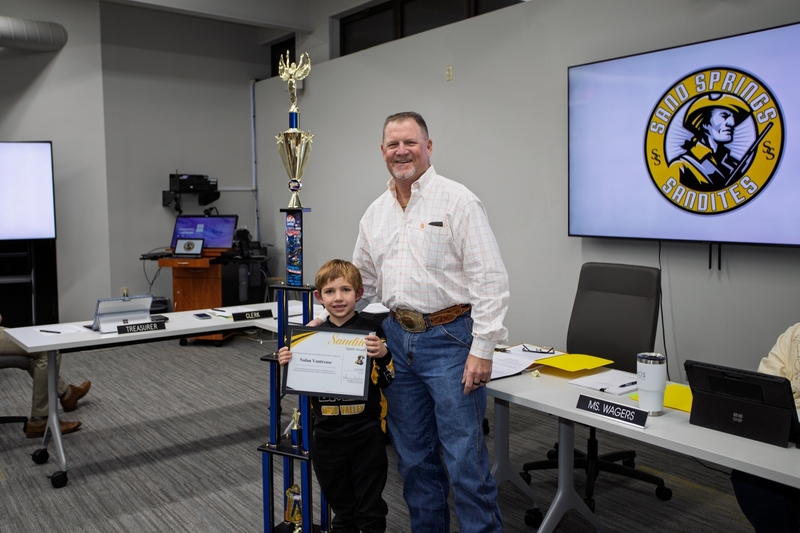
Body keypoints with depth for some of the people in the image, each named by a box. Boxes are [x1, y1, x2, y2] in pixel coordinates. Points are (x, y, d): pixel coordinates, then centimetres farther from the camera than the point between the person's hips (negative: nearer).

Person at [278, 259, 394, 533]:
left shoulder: (371, 332, -9)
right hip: (327, 433, 4)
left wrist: (383, 355, -26)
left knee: (369, 506, 11)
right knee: (340, 502, 21)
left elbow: (390, 382, -10)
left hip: (366, 432, -3)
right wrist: (287, 365, -8)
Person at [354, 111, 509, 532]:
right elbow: (362, 283, 20)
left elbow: (489, 279, -13)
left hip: (449, 339, -6)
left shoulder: (457, 201, -8)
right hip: (397, 339, 6)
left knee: (465, 457, -2)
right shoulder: (375, 213, 11)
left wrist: (482, 349, -16)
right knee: (413, 455, 15)